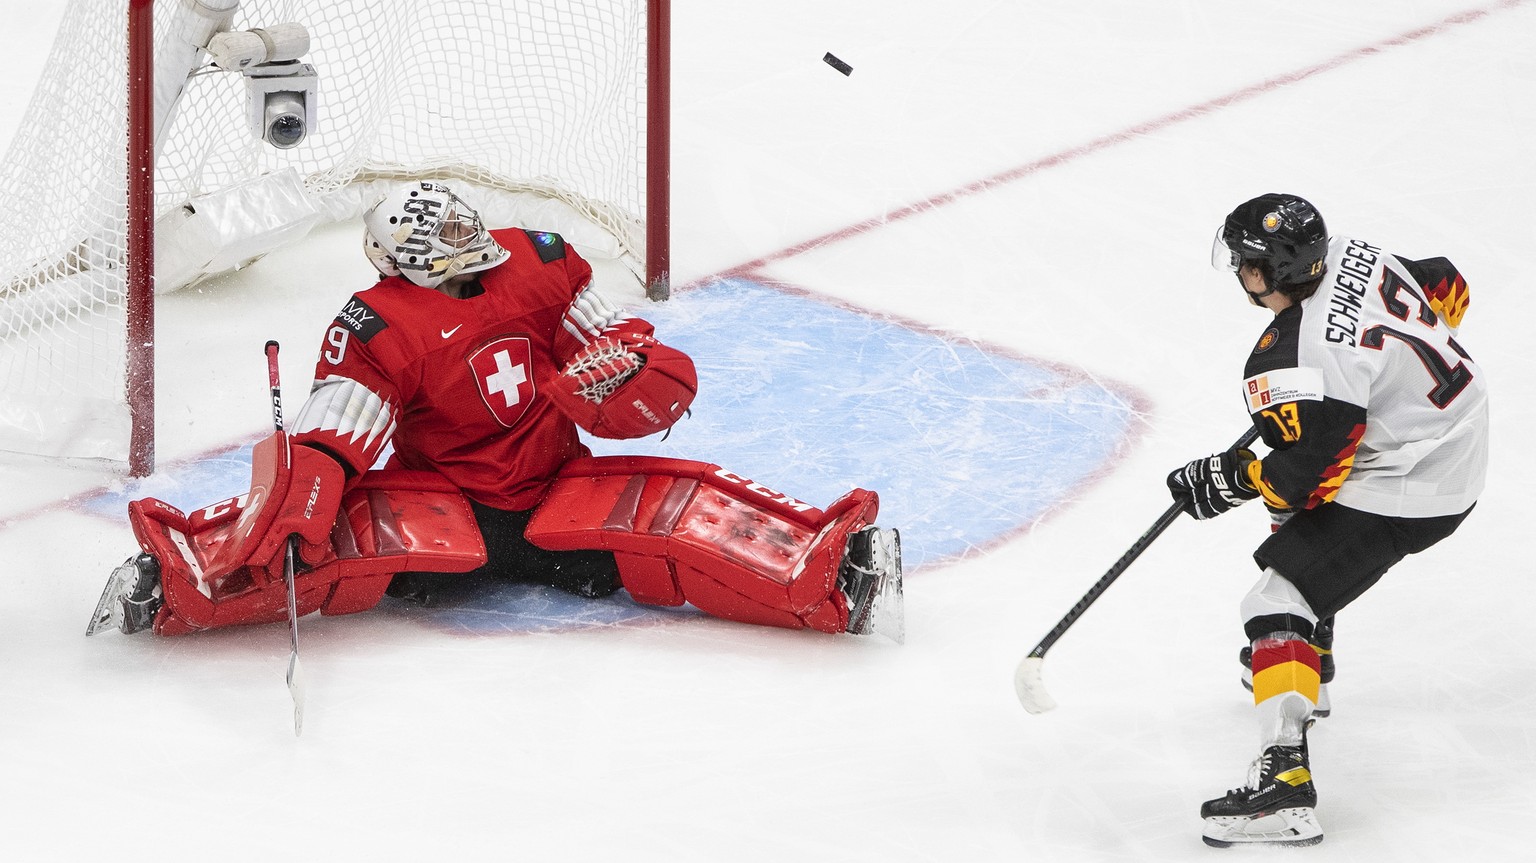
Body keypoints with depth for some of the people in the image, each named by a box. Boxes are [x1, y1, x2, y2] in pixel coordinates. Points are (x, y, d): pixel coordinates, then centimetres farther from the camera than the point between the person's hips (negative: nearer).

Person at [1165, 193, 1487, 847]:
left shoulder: (1297, 360, -28)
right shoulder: (1350, 255, -3)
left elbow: (1306, 475, -24)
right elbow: (1447, 290, 13)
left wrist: (1224, 479, -10)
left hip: (1403, 497, -10)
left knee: (1279, 600, -14)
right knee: (1299, 519, 33)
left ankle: (1284, 780, -27)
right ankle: (1305, 660, 51)